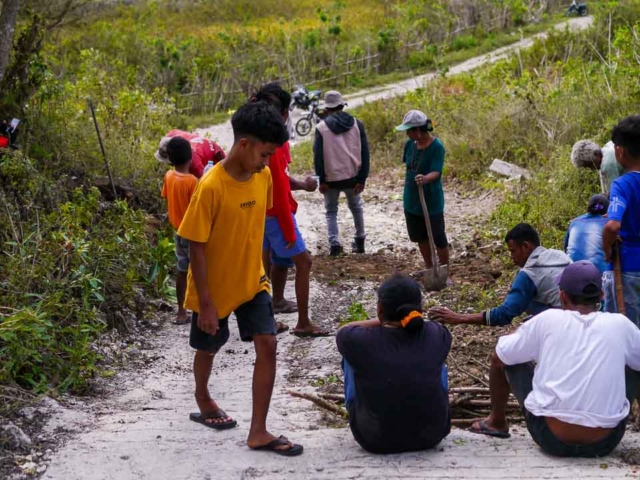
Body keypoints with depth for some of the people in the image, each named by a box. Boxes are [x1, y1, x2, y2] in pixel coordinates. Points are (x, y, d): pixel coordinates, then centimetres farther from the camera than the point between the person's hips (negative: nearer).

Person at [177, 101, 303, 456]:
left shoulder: (263, 176, -7)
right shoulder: (211, 187, -27)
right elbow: (196, 248, -22)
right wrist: (205, 303, -20)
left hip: (252, 282, 5)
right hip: (214, 287, -5)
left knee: (267, 346, -7)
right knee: (209, 348, 16)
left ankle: (258, 431, 0)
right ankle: (203, 402, 46)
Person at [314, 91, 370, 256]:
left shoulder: (322, 127, -7)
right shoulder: (357, 124, 1)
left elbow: (318, 156, -7)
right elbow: (364, 153, -1)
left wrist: (322, 180, -1)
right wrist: (362, 178, 1)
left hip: (331, 178, -2)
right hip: (353, 176, 2)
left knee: (331, 211, 12)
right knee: (356, 206, 23)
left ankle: (334, 244, -2)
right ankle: (360, 241, 29)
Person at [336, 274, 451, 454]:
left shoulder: (361, 342, -18)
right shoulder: (435, 335, -13)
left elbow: (343, 331, 7)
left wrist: (384, 321, 11)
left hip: (375, 440, -1)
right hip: (431, 435, 2)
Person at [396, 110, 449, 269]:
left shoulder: (437, 147, -19)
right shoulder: (410, 144, 0)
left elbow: (436, 172, -28)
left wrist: (425, 179, -48)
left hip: (432, 200, -7)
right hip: (412, 199, 7)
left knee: (438, 238, 3)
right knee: (420, 237, 17)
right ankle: (430, 269, 34)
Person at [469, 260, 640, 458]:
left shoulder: (548, 319, -3)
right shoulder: (620, 324, 0)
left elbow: (499, 357, 9)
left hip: (551, 438, -1)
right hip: (605, 442, 1)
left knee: (506, 358, 19)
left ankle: (497, 422, 38)